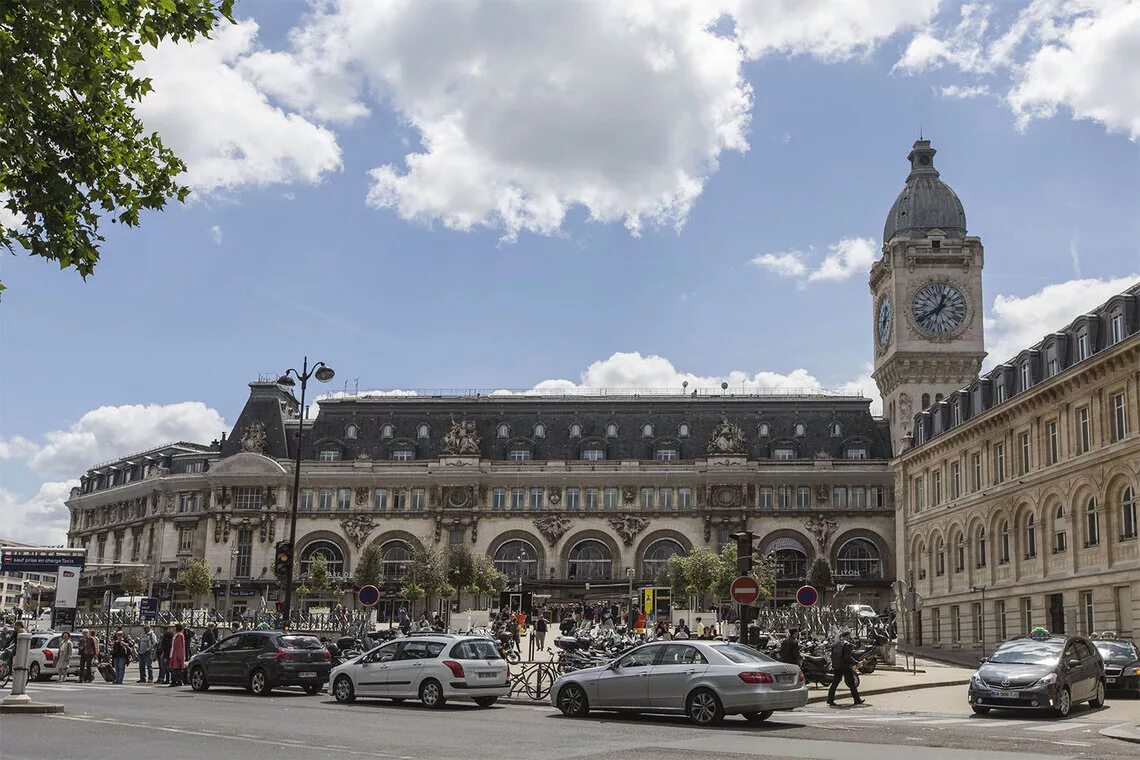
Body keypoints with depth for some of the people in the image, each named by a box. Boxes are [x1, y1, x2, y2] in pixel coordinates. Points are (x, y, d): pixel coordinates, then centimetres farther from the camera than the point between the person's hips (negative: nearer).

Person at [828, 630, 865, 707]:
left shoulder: (835, 644, 10)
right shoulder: (847, 645, -12)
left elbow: (832, 656, 12)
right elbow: (848, 657, -19)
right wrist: (856, 663, -12)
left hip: (836, 667, 6)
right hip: (846, 667, -6)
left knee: (835, 683, 8)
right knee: (852, 684, 4)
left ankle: (830, 699, 3)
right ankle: (857, 700, 10)